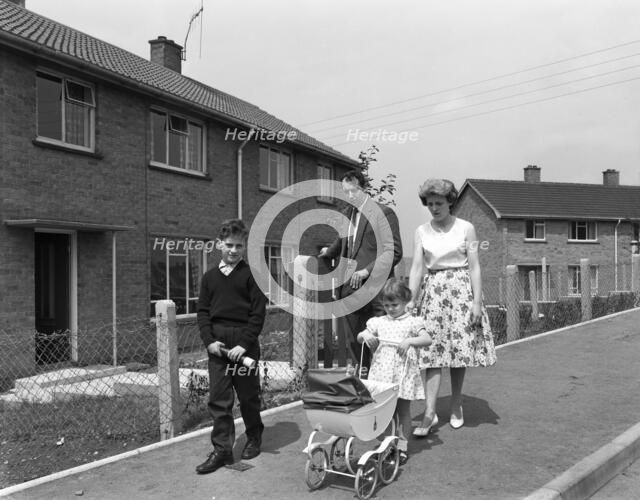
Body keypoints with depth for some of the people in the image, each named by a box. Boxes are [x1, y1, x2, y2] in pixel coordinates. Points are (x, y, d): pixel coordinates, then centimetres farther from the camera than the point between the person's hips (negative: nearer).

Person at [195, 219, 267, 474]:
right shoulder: (210, 276, 9)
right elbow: (203, 311, 9)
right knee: (218, 398, 3)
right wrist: (209, 340, -5)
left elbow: (258, 312, -7)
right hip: (217, 344, 3)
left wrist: (244, 344, -14)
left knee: (248, 395, 10)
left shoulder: (251, 275, -3)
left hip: (244, 343, -3)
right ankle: (222, 450, 11)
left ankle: (254, 439, 31)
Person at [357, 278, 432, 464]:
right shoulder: (378, 322, 10)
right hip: (382, 372, 3)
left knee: (403, 410, 7)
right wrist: (365, 335, -10)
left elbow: (427, 339, -11)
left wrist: (410, 341, -26)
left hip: (403, 373, -2)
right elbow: (359, 338, 13)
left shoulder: (412, 322, 0)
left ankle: (402, 446, 19)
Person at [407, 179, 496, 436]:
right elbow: (417, 267, -1)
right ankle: (430, 412, -4)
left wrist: (477, 301, -8)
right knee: (432, 351, -5)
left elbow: (474, 267, -1)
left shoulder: (466, 228, 1)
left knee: (459, 348, 3)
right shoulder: (421, 231, 5)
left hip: (461, 290, -1)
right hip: (432, 291, 1)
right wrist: (411, 298, -14)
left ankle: (456, 406, 21)